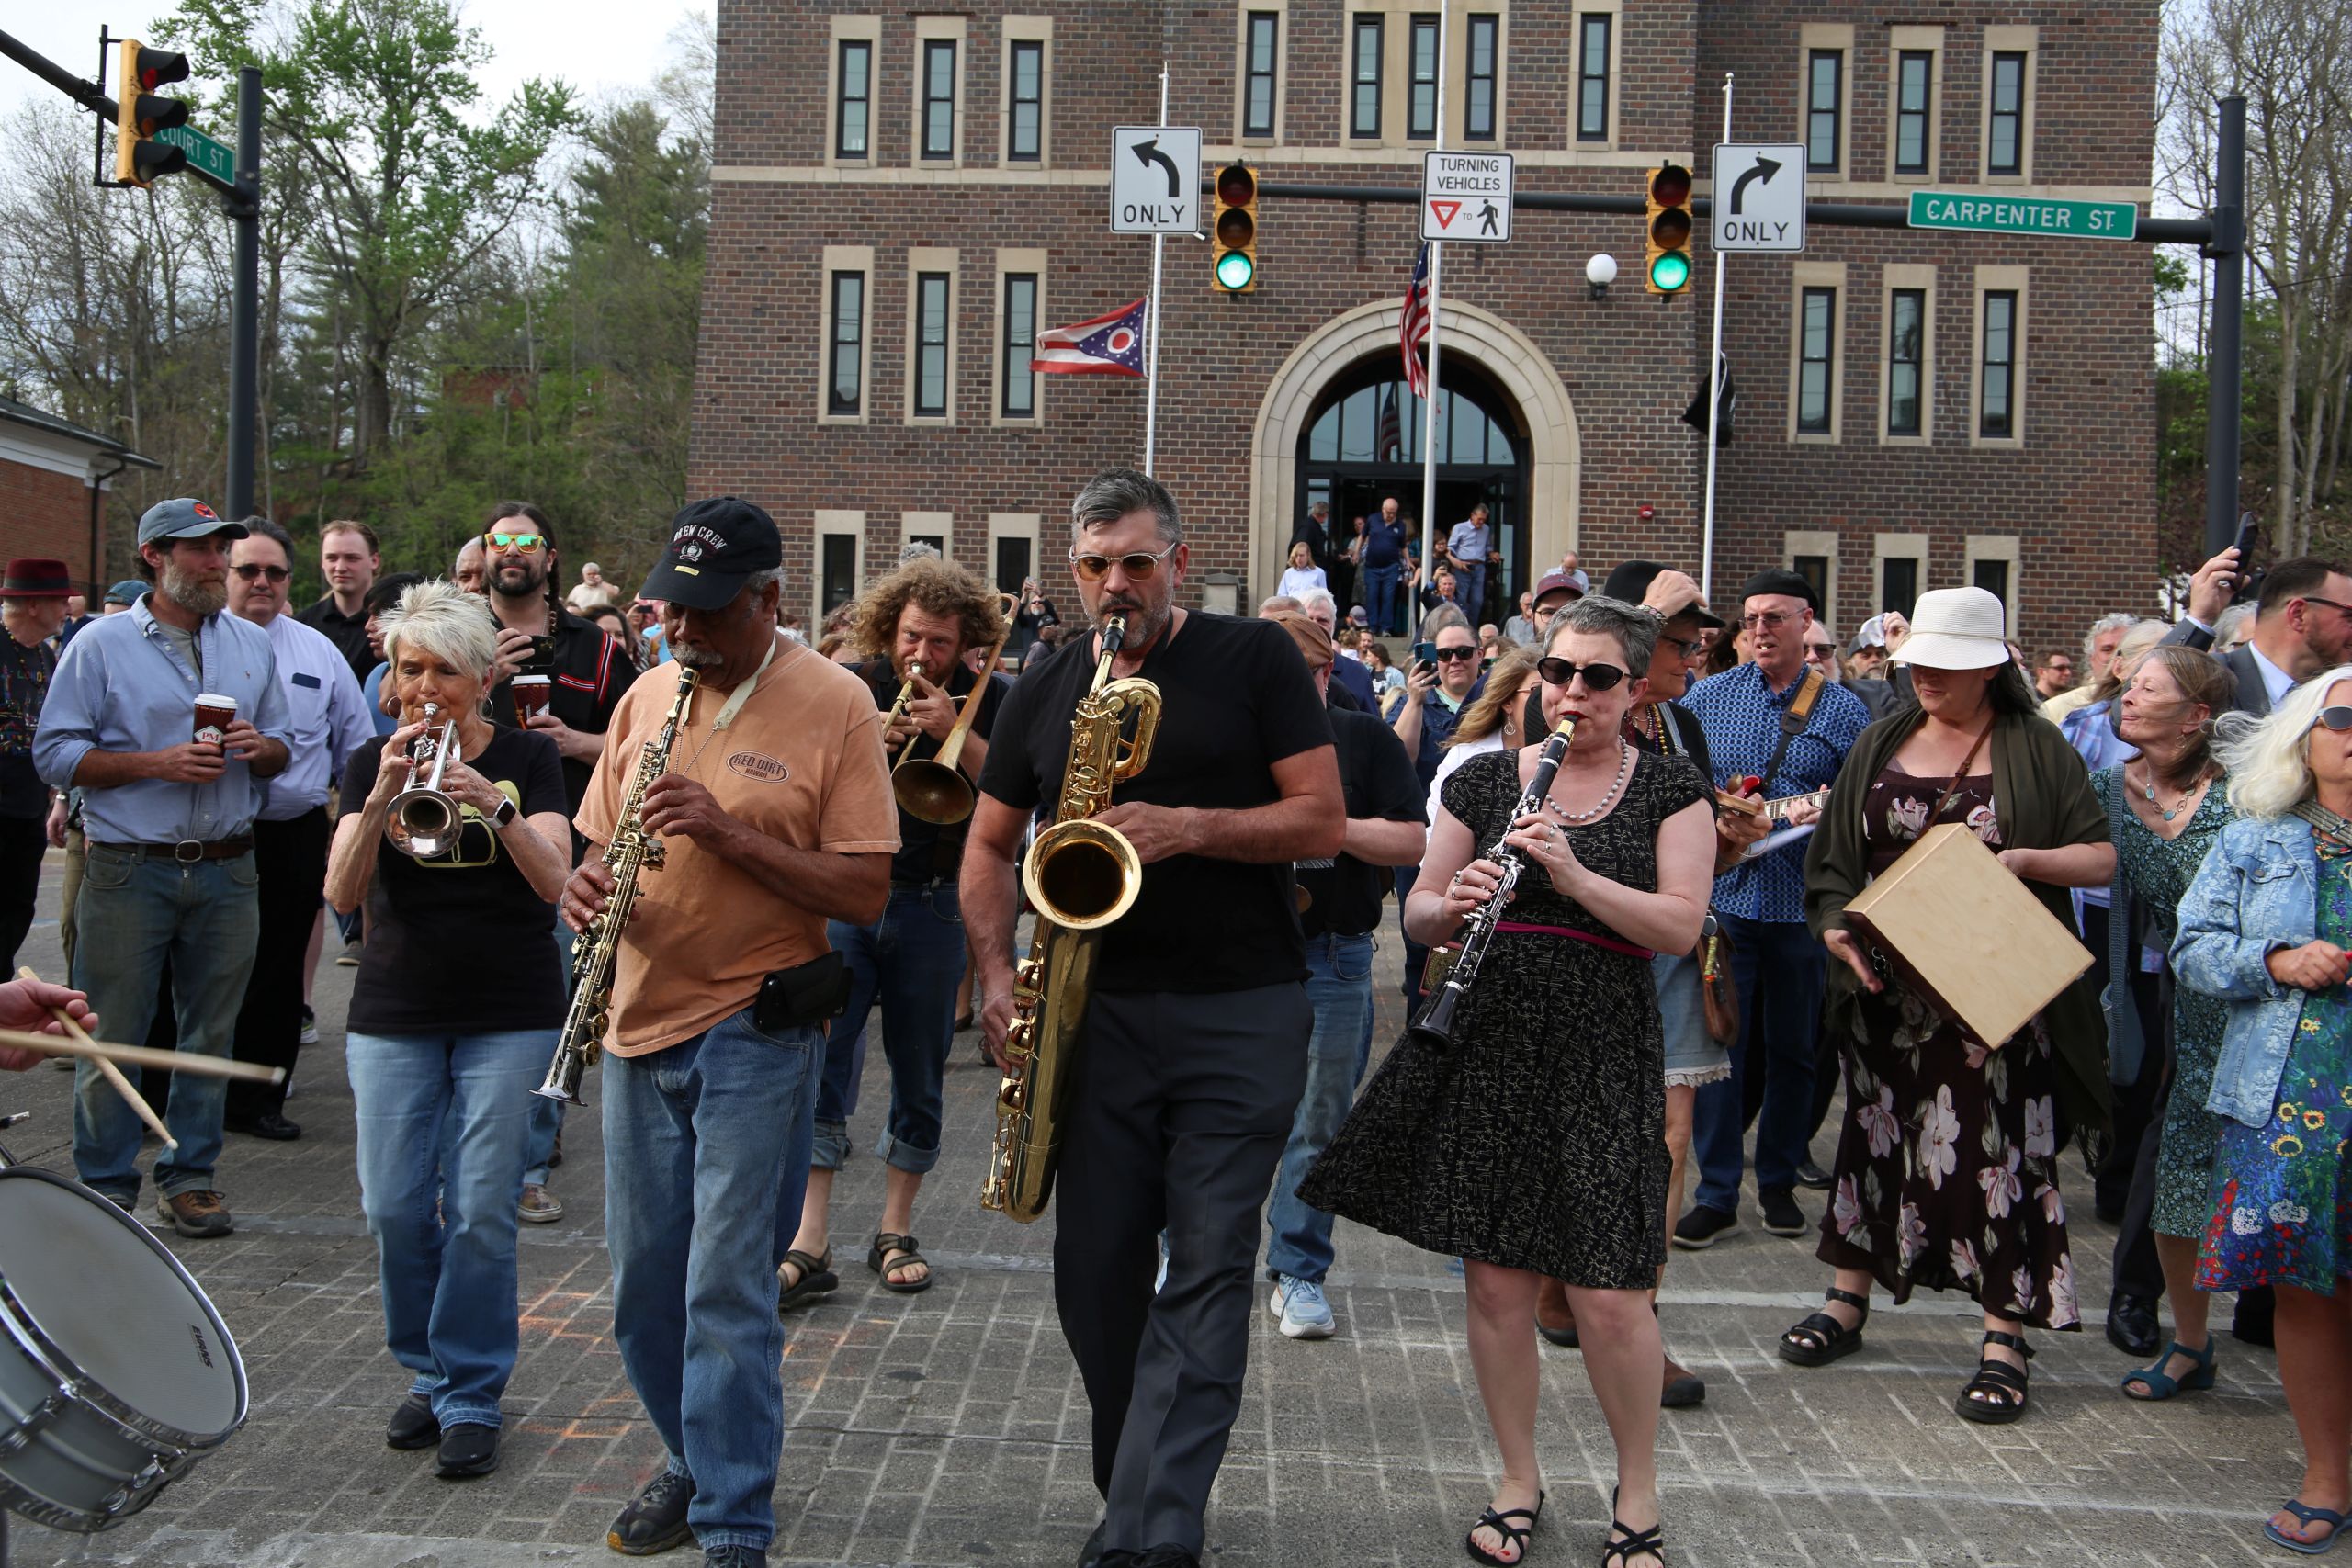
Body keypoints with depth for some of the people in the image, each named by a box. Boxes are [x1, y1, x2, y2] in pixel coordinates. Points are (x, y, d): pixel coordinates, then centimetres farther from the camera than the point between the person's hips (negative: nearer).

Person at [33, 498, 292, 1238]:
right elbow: (55, 753, -5)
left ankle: (189, 1175, 21)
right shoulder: (101, 645, -1)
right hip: (129, 871, -3)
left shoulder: (252, 644, 12)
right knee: (113, 1036, 1)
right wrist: (158, 764, -15)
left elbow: (281, 745, 16)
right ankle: (105, 1186, 12)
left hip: (226, 870, 4)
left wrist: (260, 748, -7)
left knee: (210, 1032, 9)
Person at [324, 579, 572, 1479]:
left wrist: (494, 806, -29)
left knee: (481, 1211, -5)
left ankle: (472, 1399, 8)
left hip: (509, 1016, -2)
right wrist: (383, 798, -22)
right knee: (394, 1209, 0)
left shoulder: (525, 758, 0)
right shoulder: (372, 762, 6)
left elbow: (554, 882, -13)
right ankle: (428, 1373, 22)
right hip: (394, 1014, 2)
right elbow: (343, 893, -7)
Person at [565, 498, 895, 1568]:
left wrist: (730, 832, -24)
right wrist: (590, 884, -8)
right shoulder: (648, 695, 7)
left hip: (755, 1033, -6)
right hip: (643, 1025, 6)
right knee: (643, 1283, 14)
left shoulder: (833, 704, -10)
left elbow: (866, 892, -14)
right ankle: (696, 1459, 34)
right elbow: (600, 843, 15)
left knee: (727, 1289, -5)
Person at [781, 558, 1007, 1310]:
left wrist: (955, 732, -18)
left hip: (932, 904, 0)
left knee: (920, 1077, 8)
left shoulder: (986, 700, 3)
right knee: (822, 1064, -8)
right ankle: (810, 1246, -5)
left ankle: (895, 1231, 22)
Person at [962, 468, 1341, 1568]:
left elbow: (1324, 823, -5)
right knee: (1096, 1270, 7)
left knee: (1208, 1268, -6)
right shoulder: (1045, 690, 10)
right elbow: (990, 845, 15)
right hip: (1099, 1013, 4)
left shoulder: (1255, 661, 0)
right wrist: (995, 976, 0)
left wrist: (1189, 828, -18)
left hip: (1241, 1013, -3)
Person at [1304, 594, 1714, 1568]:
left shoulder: (1671, 792, 3)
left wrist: (1573, 874, -19)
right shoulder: (1483, 780, 9)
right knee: (1495, 1279, 6)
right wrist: (1454, 904, -12)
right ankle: (1519, 1481, 25)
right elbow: (1418, 913, 11)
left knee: (1607, 1297, -4)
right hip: (1486, 1048, 3)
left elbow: (1681, 926, -7)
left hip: (1602, 1057, -2)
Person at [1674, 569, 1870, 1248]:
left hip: (1803, 904, 0)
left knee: (1793, 1050, 10)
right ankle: (1716, 1192, 5)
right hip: (1722, 893, 0)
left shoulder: (1843, 709, 4)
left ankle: (1779, 1182, 24)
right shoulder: (1706, 696, 6)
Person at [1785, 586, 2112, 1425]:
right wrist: (1838, 928, -9)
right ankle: (1849, 1301, 26)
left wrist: (2022, 860, -19)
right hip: (1888, 986, 4)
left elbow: (2103, 856, -2)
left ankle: (2005, 1339, 4)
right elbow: (1834, 857, 9)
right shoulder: (1880, 746, 11)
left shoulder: (2037, 749, 1)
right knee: (1876, 1129, 12)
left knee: (1999, 1147, -4)